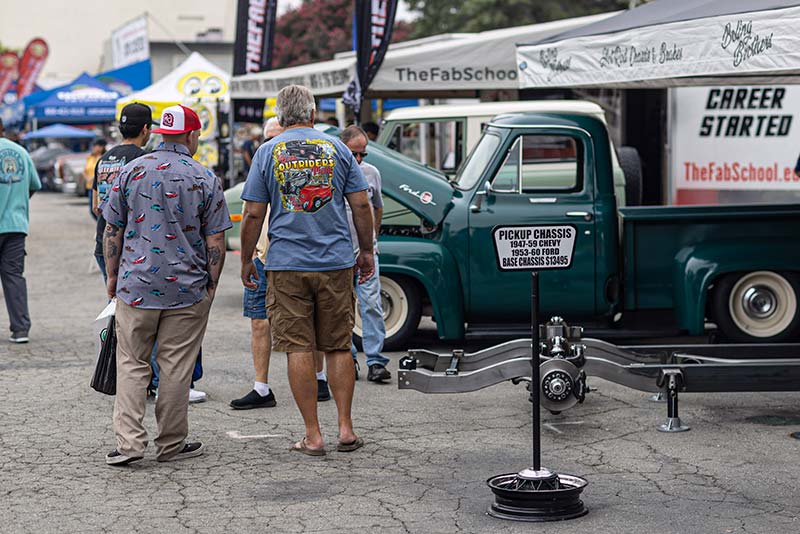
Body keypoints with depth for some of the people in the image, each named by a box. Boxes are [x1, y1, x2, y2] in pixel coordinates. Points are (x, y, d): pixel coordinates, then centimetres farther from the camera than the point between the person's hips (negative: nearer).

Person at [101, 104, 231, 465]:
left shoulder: (131, 171, 2)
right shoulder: (205, 179, -3)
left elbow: (112, 230, 5)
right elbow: (215, 240, -3)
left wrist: (112, 275, 14)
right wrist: (212, 283, 7)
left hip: (135, 284, 1)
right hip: (188, 287, -1)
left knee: (131, 363, 7)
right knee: (176, 367, 6)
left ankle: (129, 442, -2)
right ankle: (171, 444, 14)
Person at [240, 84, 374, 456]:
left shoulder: (268, 153, 1)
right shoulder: (337, 149, 5)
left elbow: (253, 214, -2)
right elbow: (361, 205, 3)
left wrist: (246, 260, 9)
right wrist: (366, 251, 14)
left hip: (287, 265, -2)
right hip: (336, 262, 2)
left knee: (298, 349, 2)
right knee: (338, 347, 11)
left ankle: (313, 436, 2)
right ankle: (345, 429, 9)